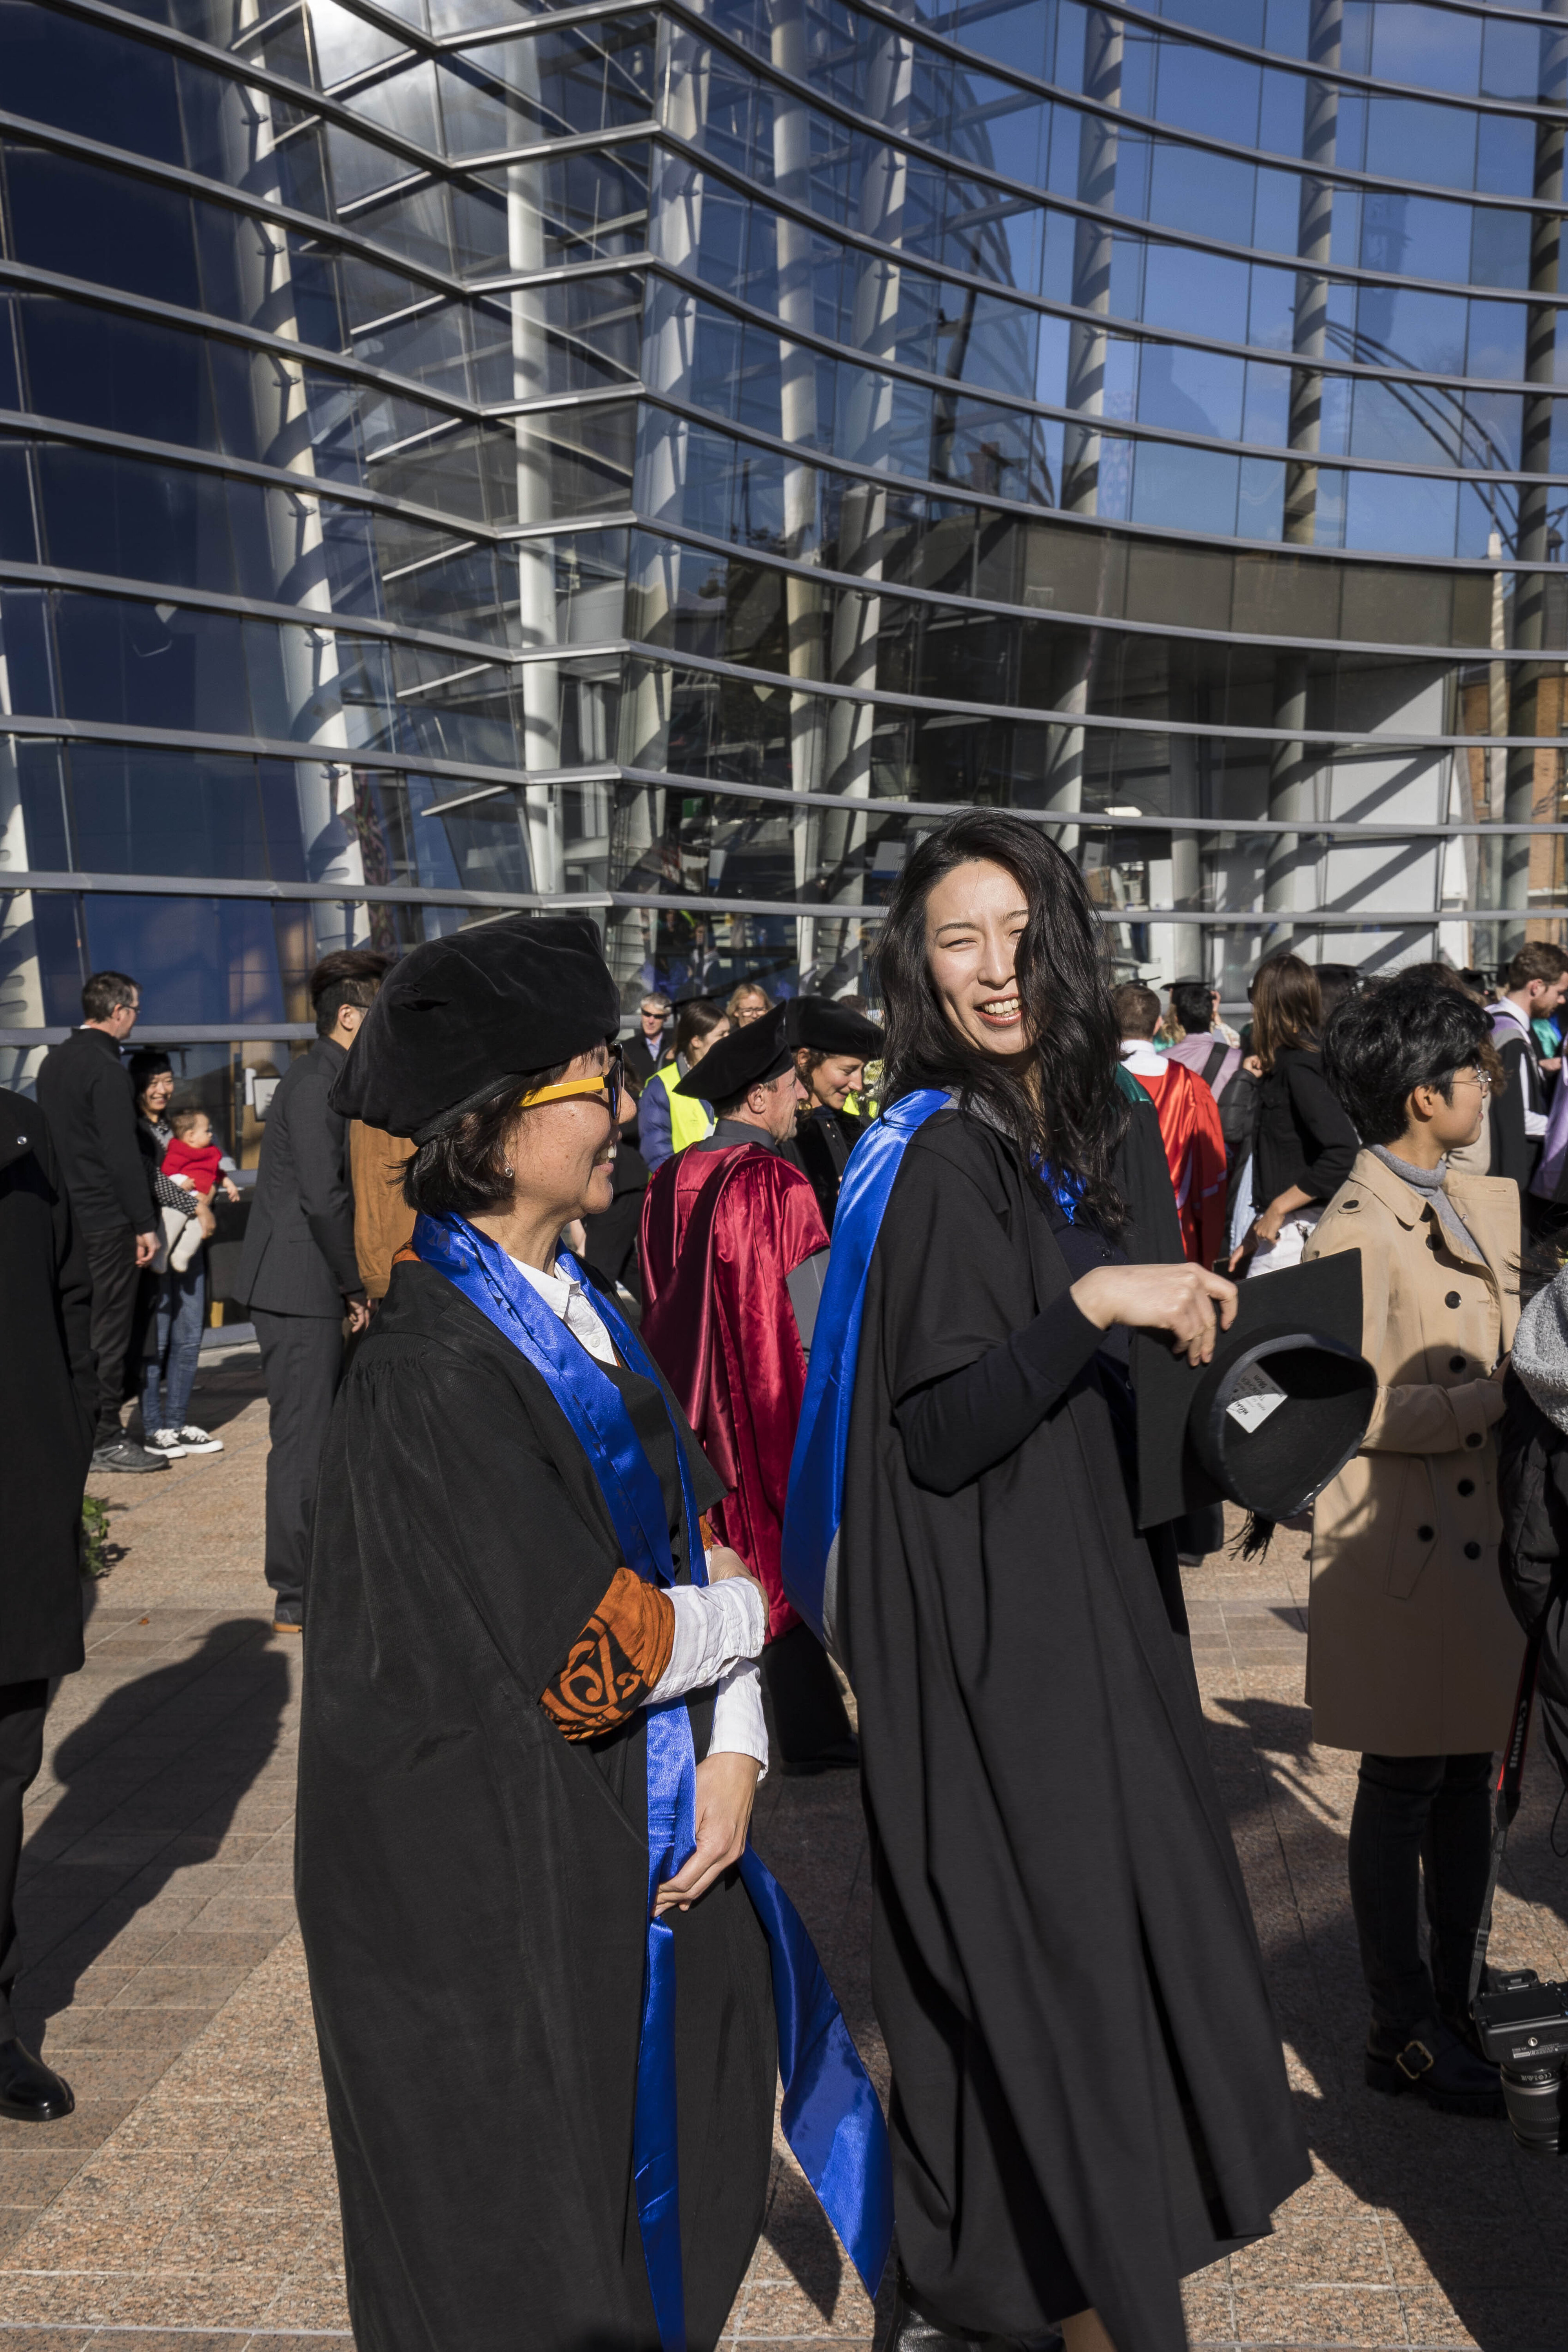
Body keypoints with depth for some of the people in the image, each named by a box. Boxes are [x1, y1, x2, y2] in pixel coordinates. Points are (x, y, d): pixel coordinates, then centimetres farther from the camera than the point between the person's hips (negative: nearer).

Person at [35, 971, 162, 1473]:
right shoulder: (106, 1068, -15)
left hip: (64, 1217, 9)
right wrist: (145, 1224, -15)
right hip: (106, 1220, -9)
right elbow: (123, 1153, -19)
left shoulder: (53, 1061, 13)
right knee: (109, 1329, -3)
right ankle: (105, 1440, 2)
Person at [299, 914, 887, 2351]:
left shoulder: (576, 1310, 3)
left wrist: (732, 1750, -6)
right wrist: (740, 1614, -7)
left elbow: (693, 1536, 4)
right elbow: (585, 1654, -24)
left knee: (675, 2186, 23)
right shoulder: (435, 1368, -24)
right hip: (501, 1874, -7)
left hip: (631, 1837, 8)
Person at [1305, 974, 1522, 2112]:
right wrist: (1507, 1395, -16)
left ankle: (1452, 2009, 31)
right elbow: (1367, 1408, -20)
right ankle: (1405, 2034, 21)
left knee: (1470, 1778, 16)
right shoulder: (1356, 1229, -16)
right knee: (1404, 1787, 5)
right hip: (1401, 1544, -8)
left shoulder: (1482, 1206, 10)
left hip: (1481, 1533, 8)